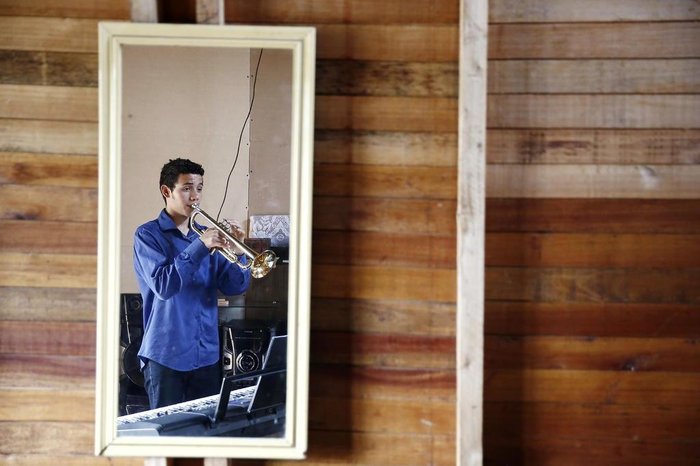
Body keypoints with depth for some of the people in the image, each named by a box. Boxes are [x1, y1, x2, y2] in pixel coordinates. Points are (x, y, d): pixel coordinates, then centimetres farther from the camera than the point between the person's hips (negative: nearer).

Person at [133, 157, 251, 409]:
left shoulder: (206, 235, 10)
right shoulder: (148, 235, -4)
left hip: (207, 354, 5)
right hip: (166, 354, -4)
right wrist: (200, 247, -23)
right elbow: (162, 286, -18)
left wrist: (237, 252, -13)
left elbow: (234, 287, 5)